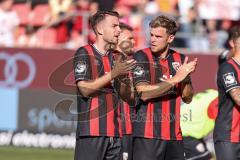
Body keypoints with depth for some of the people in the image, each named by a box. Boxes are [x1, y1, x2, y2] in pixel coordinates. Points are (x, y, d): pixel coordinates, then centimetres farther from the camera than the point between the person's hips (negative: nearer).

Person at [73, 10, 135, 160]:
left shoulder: (116, 58, 17)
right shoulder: (84, 54, -1)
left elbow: (126, 96, 17)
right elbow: (85, 89, -12)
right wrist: (113, 74, -16)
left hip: (114, 133, 6)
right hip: (92, 132, -6)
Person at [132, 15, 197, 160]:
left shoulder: (180, 59, 11)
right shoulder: (142, 57, -3)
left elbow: (188, 98, 13)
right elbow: (143, 93, -15)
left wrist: (185, 77, -6)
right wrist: (176, 78, -15)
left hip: (174, 133, 5)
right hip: (148, 133, -5)